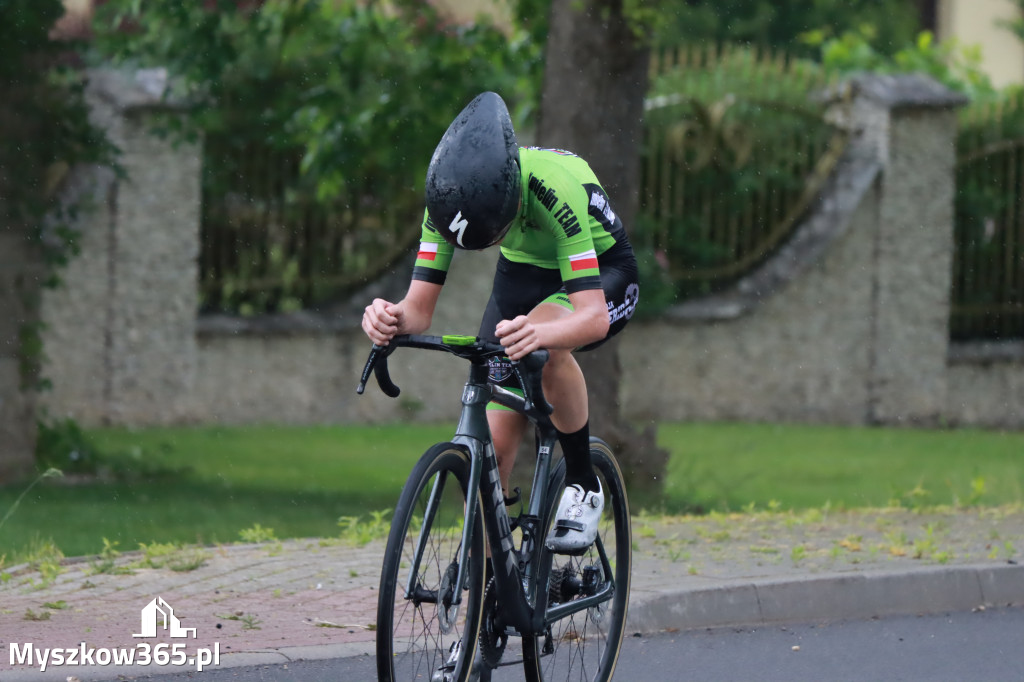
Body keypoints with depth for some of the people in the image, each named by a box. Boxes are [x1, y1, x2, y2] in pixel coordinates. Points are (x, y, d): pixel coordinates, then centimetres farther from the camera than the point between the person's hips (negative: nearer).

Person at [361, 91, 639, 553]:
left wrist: (537, 333, -65)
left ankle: (583, 486, -17)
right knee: (491, 446, -8)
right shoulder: (449, 200, -26)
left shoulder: (557, 189, -40)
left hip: (601, 274, -4)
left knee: (546, 346, -38)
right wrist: (392, 319, -47)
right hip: (524, 273, 4)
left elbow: (594, 317, -45)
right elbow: (420, 306, -23)